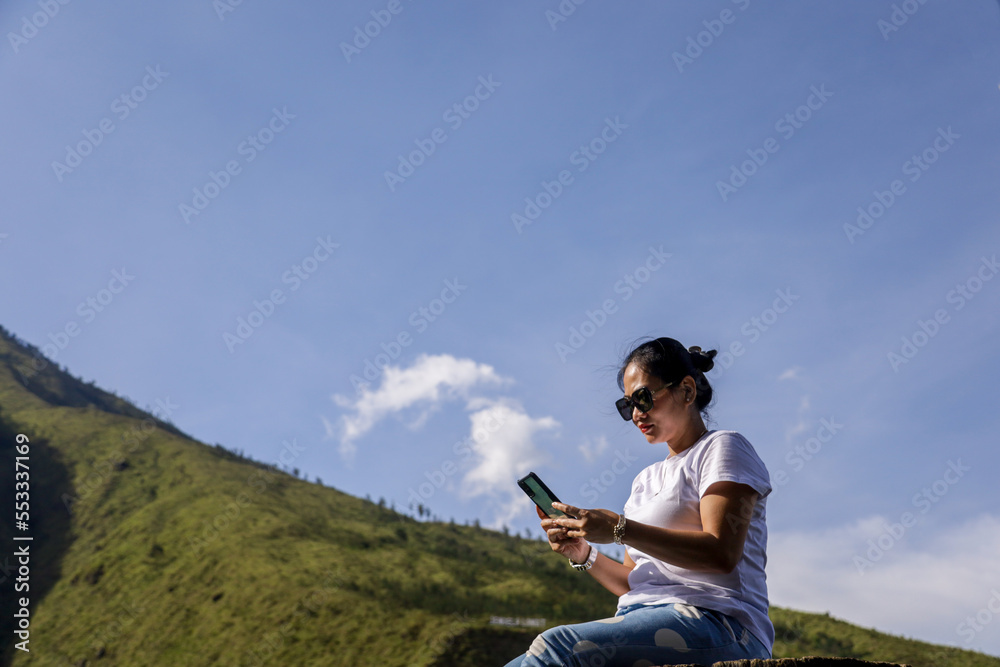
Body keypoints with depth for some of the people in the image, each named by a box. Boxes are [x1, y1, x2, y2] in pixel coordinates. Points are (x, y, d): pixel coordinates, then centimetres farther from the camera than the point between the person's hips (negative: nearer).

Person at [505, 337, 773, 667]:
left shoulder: (723, 448, 5)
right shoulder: (646, 479, 27)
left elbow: (721, 553, -13)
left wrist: (619, 529, -17)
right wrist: (583, 555, 3)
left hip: (714, 620, -6)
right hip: (644, 622, 7)